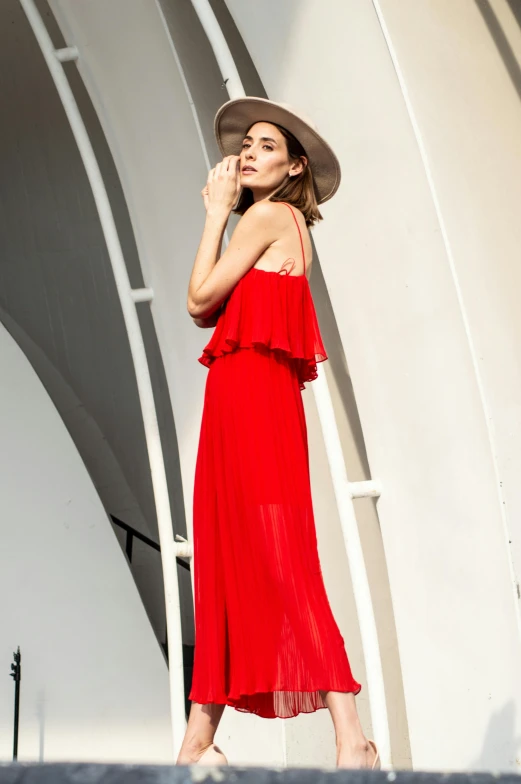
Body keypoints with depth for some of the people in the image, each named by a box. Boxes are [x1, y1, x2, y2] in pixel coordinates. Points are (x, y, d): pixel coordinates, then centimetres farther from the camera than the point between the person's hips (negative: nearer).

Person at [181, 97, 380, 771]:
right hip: (249, 396, 10)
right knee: (225, 565, 9)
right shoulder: (288, 225, 22)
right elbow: (207, 311, 16)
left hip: (250, 392, -10)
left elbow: (200, 297, -8)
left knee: (278, 564, -13)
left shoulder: (268, 215, -4)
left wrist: (217, 213, 3)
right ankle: (198, 741, 16)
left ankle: (351, 740, -13)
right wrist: (218, 215, 14)